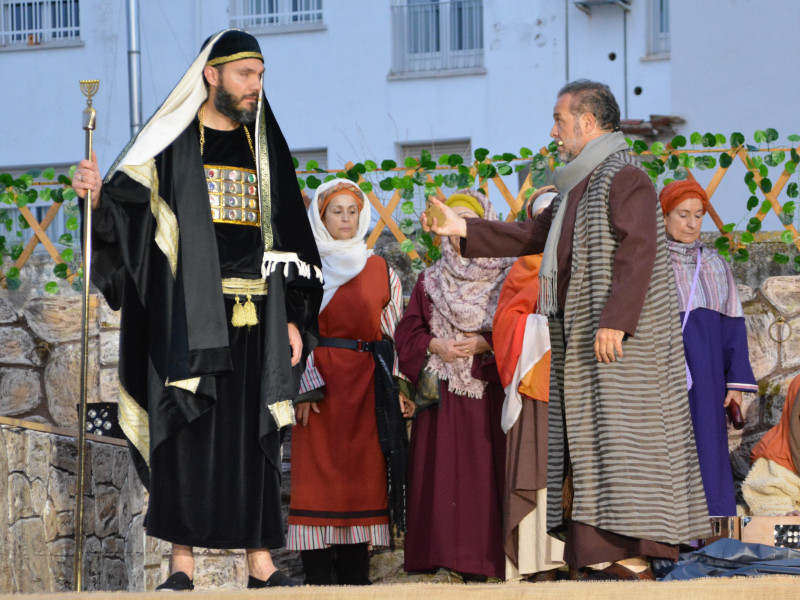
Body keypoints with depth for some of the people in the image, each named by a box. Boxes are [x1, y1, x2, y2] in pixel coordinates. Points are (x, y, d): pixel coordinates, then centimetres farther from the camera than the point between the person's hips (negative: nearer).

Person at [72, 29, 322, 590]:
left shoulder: (265, 148, 15)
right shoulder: (170, 142, 4)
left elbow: (289, 241, 14)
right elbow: (125, 209, -5)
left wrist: (292, 318, 8)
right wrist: (98, 195, -28)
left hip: (254, 320, 3)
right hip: (188, 315, -3)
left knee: (253, 436, 3)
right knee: (187, 433, -5)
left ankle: (261, 560, 6)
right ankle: (183, 562, -1)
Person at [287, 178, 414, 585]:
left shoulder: (382, 272, 12)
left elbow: (395, 335, 10)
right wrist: (305, 387, -11)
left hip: (366, 385, 2)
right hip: (319, 383, -2)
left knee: (363, 472, 0)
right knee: (317, 472, -6)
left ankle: (354, 575, 4)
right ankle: (317, 578, -5)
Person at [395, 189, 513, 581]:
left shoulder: (506, 278, 6)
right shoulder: (430, 281, 15)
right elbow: (407, 333, 11)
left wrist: (483, 344, -14)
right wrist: (435, 346, -7)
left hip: (489, 391, -2)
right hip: (441, 395, 2)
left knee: (486, 469, -7)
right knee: (444, 472, -5)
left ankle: (488, 556, -5)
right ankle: (449, 559, -5)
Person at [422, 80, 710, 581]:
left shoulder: (624, 177, -11)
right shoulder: (582, 185, 20)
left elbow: (637, 252, -21)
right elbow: (535, 236, 27)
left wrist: (613, 321, -27)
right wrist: (462, 228, 23)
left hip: (620, 339, -10)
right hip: (581, 342, 10)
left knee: (619, 440, -10)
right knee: (589, 445, 8)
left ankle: (634, 560, -10)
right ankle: (603, 557, 10)